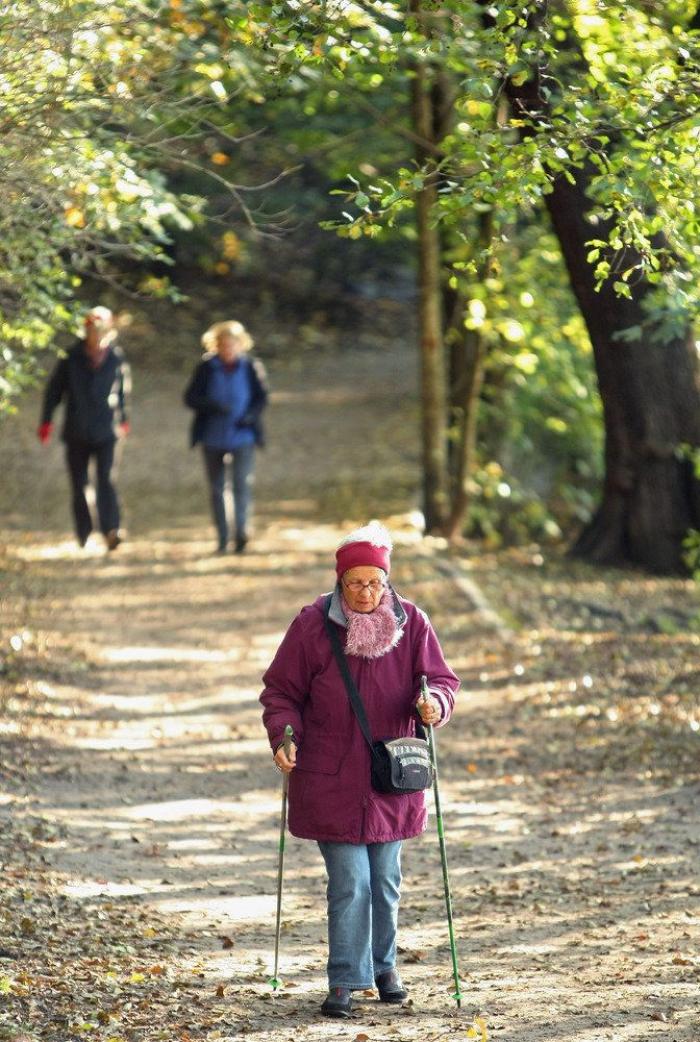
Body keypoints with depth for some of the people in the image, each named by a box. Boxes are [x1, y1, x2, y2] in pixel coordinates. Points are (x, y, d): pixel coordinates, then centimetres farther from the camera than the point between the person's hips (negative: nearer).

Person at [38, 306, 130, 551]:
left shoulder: (117, 359, 0)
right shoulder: (71, 359, -2)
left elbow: (123, 390, 14)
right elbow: (54, 390, 5)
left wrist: (123, 419, 22)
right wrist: (46, 421, 1)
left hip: (106, 432, -1)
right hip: (77, 434, 1)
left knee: (106, 480, -17)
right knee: (79, 485, 5)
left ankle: (111, 531, -26)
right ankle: (84, 535, 16)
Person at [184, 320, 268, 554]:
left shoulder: (251, 367, -2)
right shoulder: (207, 368, -3)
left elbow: (262, 397, 5)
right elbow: (190, 398, -4)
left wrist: (251, 415, -14)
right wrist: (213, 406, -21)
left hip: (242, 436, -2)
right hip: (213, 437, 2)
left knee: (242, 482, -17)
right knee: (216, 488, 8)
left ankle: (241, 531, -19)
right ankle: (222, 537, 17)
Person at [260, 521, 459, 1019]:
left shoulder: (411, 623, -2)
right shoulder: (312, 626, -7)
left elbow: (441, 679, 2)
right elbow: (281, 692, 0)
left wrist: (434, 703, -21)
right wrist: (284, 736, -16)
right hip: (331, 781, -2)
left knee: (385, 881, 14)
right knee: (349, 883, -7)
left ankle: (383, 965, 33)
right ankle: (345, 980, 3)